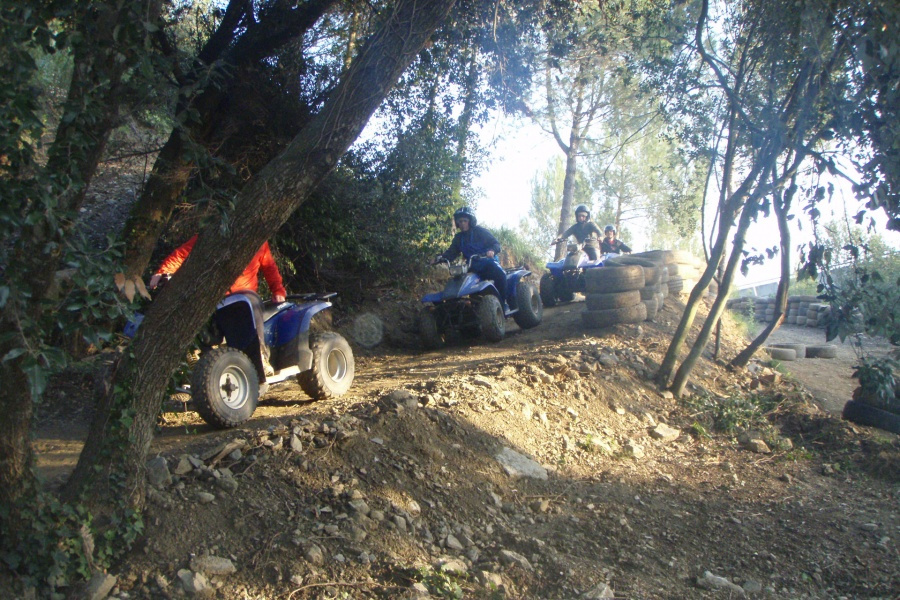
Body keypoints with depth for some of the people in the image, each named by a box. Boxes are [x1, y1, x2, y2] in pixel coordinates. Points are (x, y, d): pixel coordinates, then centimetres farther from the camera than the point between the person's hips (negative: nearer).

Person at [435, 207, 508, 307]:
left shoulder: (480, 231, 2)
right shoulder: (458, 238, 16)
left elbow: (496, 243, -4)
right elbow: (451, 252, 10)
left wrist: (492, 251, -27)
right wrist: (441, 257, -10)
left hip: (487, 260, -5)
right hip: (472, 266, 5)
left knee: (499, 273, -34)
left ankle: (502, 303, -24)